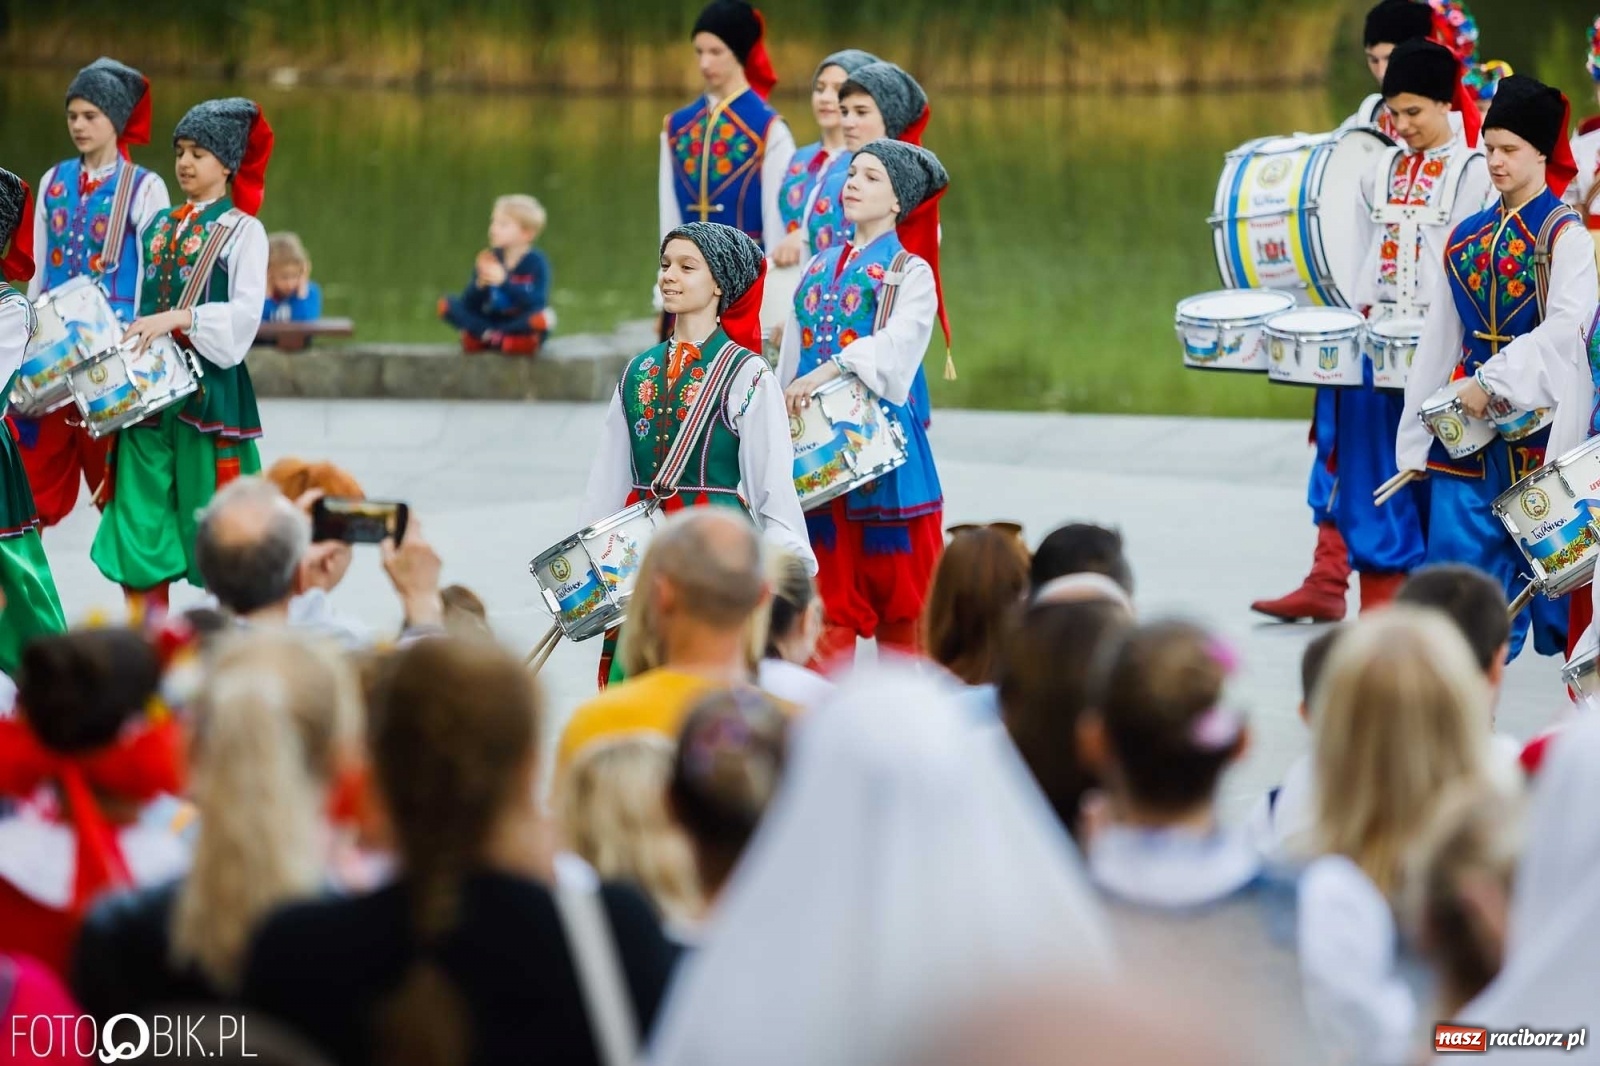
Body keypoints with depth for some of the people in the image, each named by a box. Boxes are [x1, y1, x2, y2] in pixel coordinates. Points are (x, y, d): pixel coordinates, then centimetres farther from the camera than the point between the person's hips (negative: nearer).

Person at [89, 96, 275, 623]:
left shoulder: (242, 230, -2)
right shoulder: (157, 226, 15)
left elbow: (245, 313, -13)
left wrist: (178, 319, -23)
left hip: (209, 388, -5)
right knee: (139, 520, 1)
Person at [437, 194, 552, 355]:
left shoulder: (536, 262, -10)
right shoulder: (489, 258, -1)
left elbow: (536, 302, -24)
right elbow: (469, 304, -5)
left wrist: (505, 282, -31)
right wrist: (480, 284, -25)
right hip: (491, 321, 4)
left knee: (544, 318, -37)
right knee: (446, 304, -13)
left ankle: (481, 337, -25)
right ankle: (500, 340, -25)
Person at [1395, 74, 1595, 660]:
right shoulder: (1467, 238, 11)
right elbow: (1439, 339, 12)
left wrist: (1492, 382, -22)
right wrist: (1415, 439, 9)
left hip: (1539, 416, -5)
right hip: (1466, 424, 5)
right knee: (1458, 558, -1)